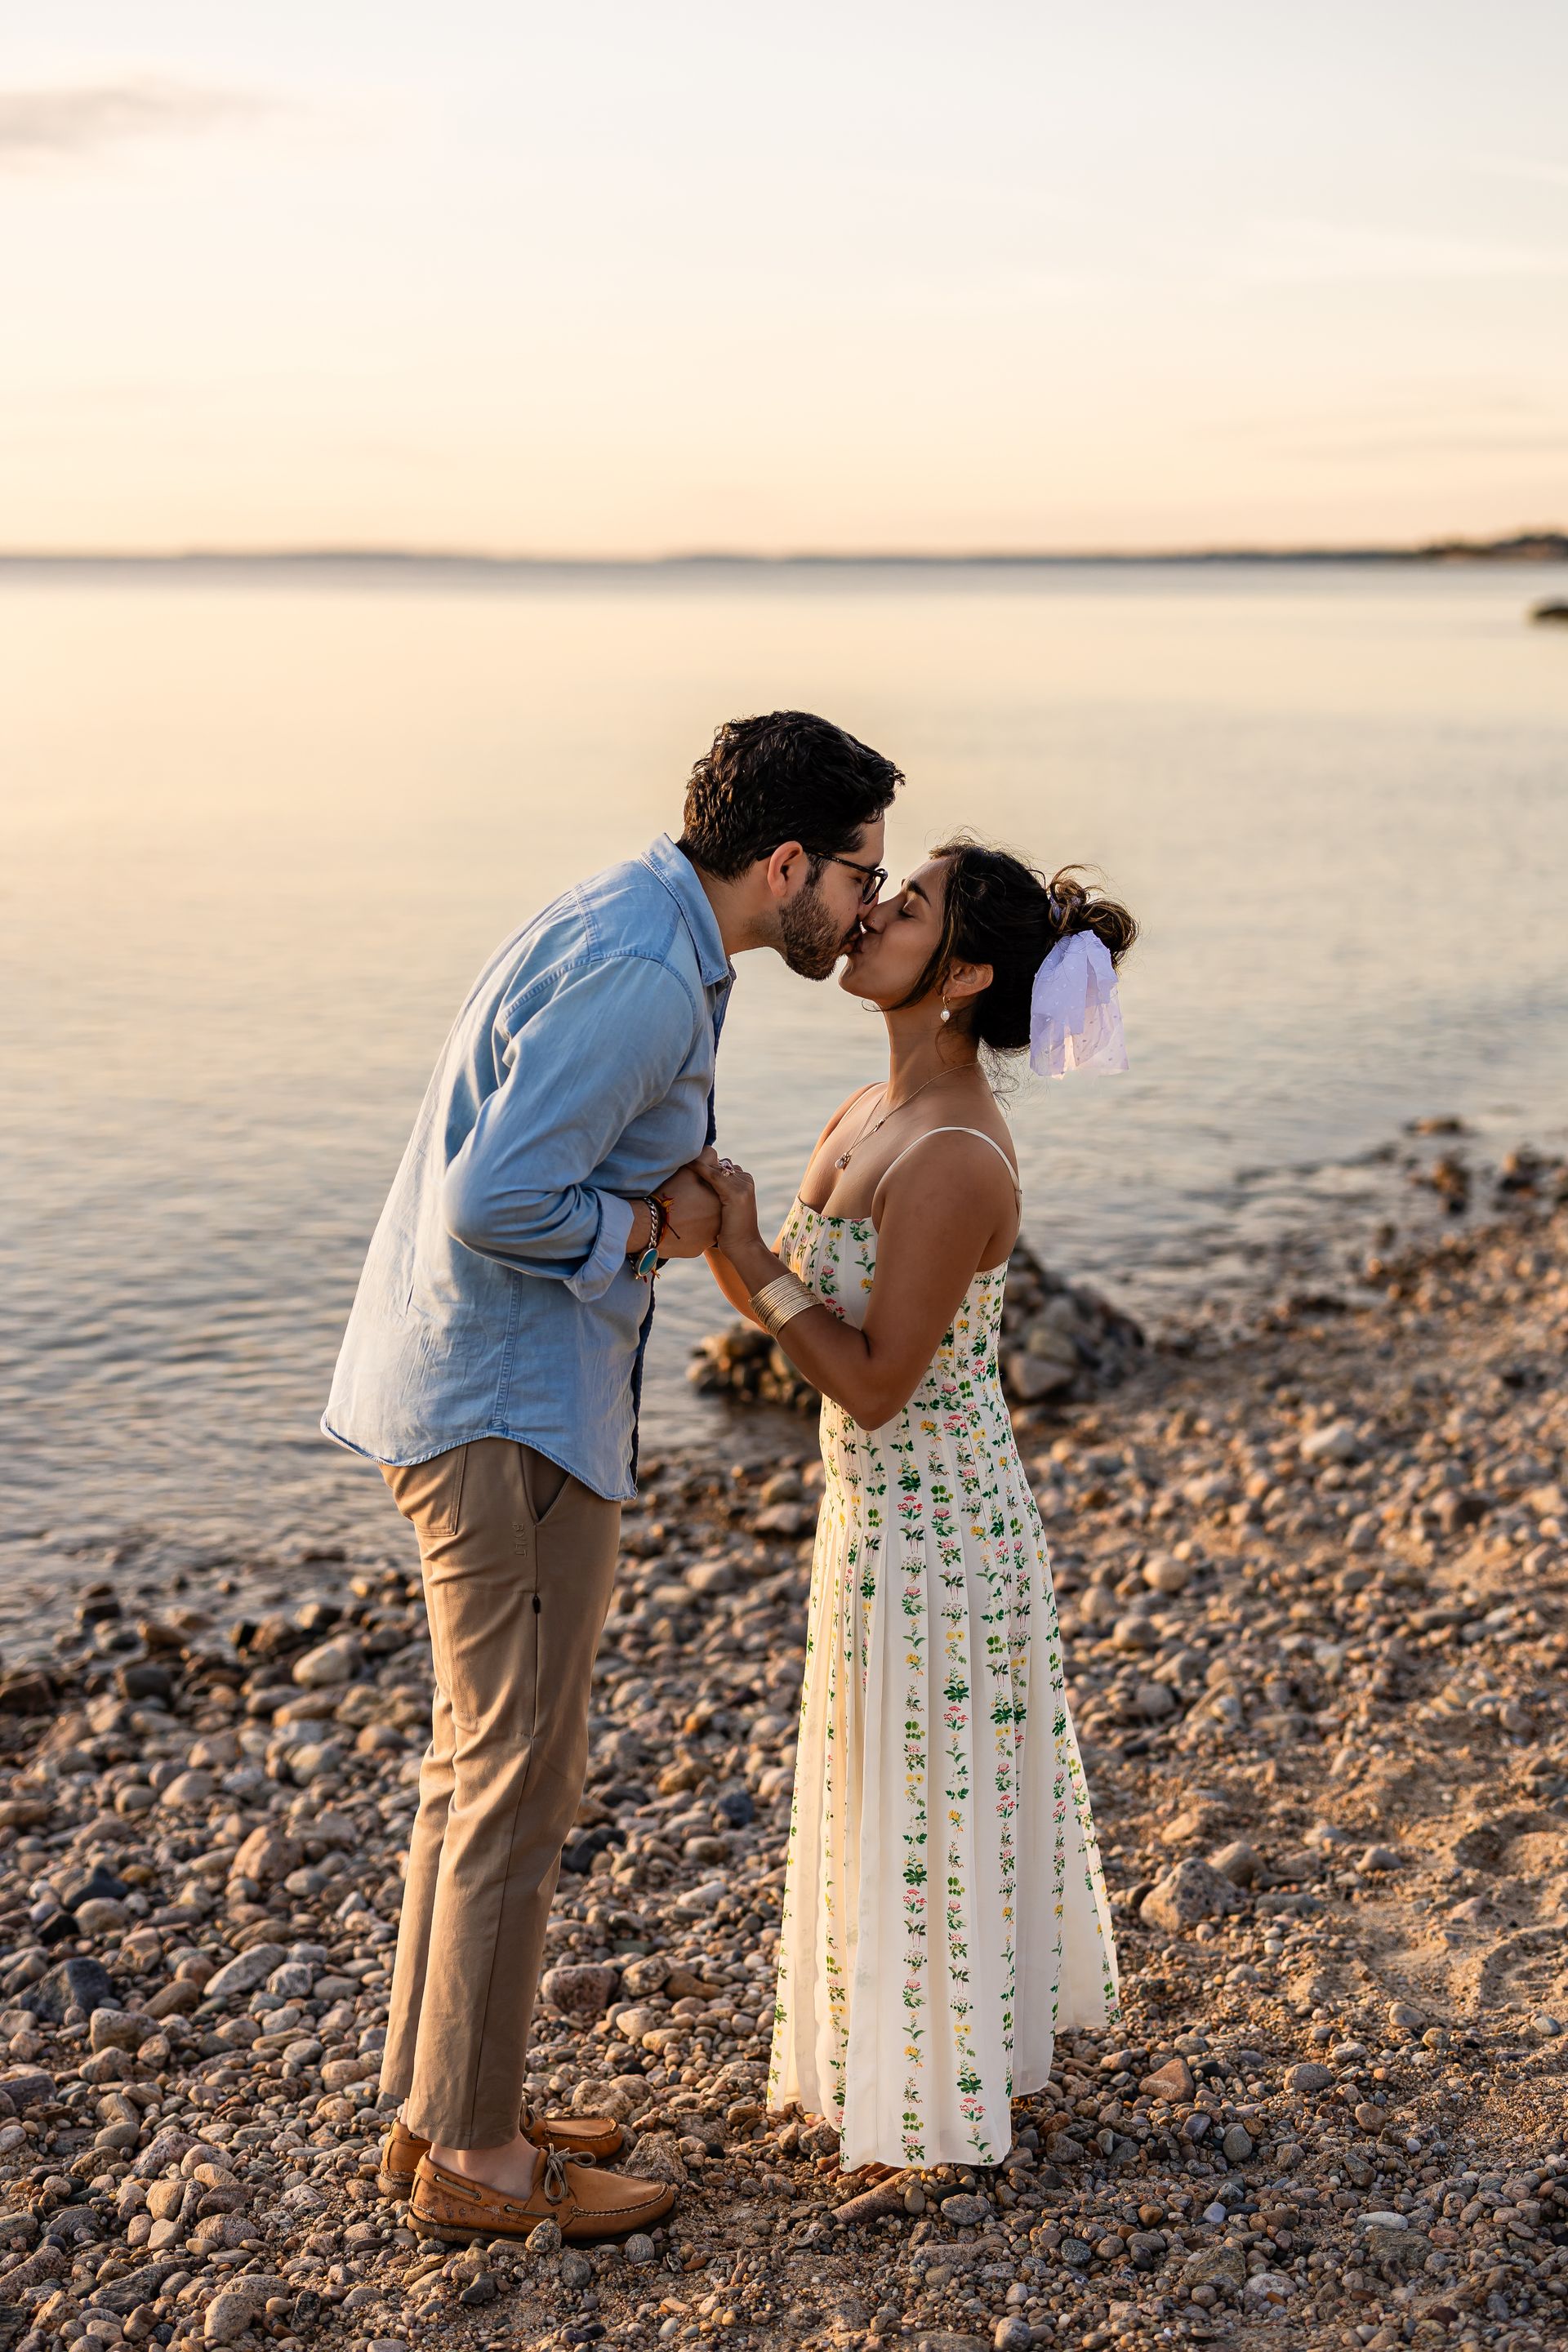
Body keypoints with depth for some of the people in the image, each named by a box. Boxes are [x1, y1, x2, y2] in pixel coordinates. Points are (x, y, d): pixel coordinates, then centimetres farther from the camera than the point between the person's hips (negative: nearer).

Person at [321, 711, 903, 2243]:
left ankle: (434, 2105, 30)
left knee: (480, 1762, 18)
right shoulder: (638, 978, -21)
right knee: (519, 1781, 1)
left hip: (471, 1392, 11)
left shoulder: (643, 925, 12)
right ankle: (472, 2156, 15)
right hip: (509, 1412, -11)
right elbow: (495, 1203, -27)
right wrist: (653, 1225, -12)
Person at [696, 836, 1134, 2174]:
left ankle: (948, 2115, 28)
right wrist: (718, 1228, -7)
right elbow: (786, 1308, 8)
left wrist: (751, 1254, -22)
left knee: (930, 1810, 8)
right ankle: (910, 2068, 43)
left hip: (934, 1524, -9)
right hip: (884, 1509, 9)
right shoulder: (871, 1117, 3)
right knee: (897, 1798, 23)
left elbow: (873, 1381, -24)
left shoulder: (953, 1161, -26)